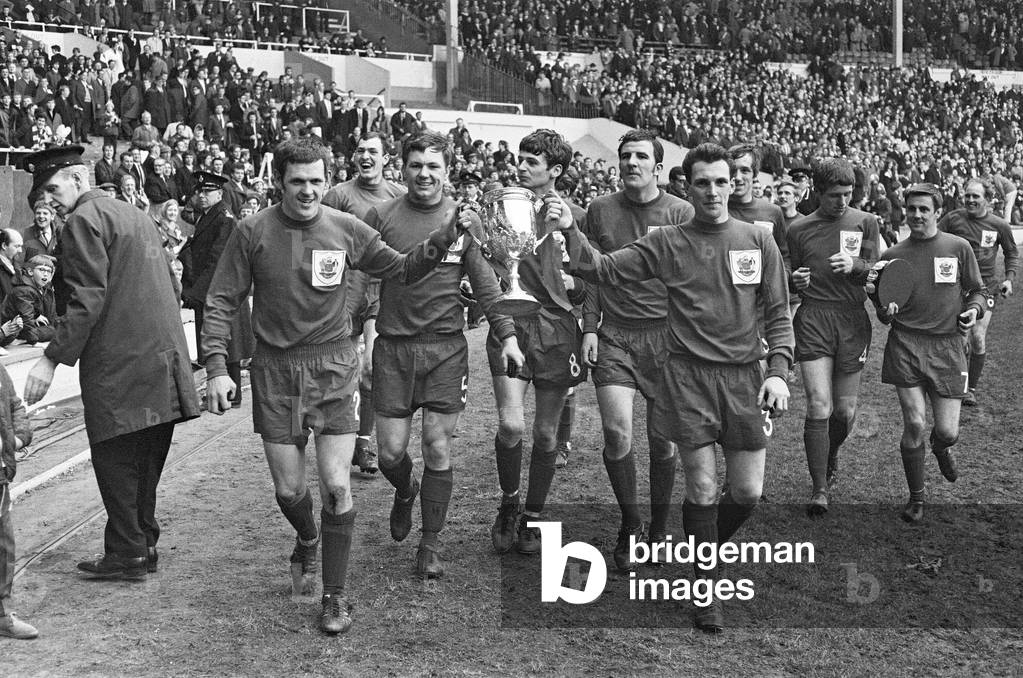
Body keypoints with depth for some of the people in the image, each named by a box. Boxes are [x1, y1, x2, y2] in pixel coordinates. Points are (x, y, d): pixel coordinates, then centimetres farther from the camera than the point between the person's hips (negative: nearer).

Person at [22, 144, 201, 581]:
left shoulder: (83, 221, -8)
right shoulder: (133, 214, 20)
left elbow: (87, 300, -17)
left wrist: (52, 359, -15)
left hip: (119, 365, -9)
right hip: (162, 359, 9)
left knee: (115, 461, 0)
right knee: (145, 463, 15)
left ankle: (127, 555, 5)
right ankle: (144, 545, 22)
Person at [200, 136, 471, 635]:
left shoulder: (346, 229, -2)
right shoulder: (253, 233, -6)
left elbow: (402, 269, 6)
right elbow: (221, 302, -3)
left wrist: (446, 235, -9)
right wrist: (216, 368, -13)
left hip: (334, 369, 0)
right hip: (275, 372, 0)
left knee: (336, 487, -6)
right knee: (288, 490, 9)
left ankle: (335, 596, 10)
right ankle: (307, 540, 45)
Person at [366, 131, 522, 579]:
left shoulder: (464, 219, 3)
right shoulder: (381, 217, 1)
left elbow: (486, 283, 5)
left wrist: (507, 334, -3)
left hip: (446, 348, 0)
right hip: (393, 345, 0)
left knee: (438, 449, 1)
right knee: (391, 451, 2)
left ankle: (431, 543, 16)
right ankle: (405, 492, 38)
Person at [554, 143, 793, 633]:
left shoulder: (758, 242, 5)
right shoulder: (666, 243, 3)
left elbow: (778, 314, 7)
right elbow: (603, 270, 0)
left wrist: (777, 371, -4)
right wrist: (570, 232, -15)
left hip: (744, 377, 2)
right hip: (687, 377, -2)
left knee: (748, 492, 4)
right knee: (702, 488, -1)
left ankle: (706, 550, 33)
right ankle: (707, 589, 15)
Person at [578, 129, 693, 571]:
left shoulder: (682, 213, 1)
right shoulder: (601, 210, 7)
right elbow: (594, 274, 11)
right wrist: (589, 327, 2)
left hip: (666, 334, -1)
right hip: (614, 335, 1)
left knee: (663, 440, 4)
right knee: (616, 431, -12)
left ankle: (659, 529, 25)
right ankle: (629, 523, 11)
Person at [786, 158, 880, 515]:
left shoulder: (865, 222, 7)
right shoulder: (799, 229, 6)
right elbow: (789, 276, 15)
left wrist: (855, 265, -17)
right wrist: (795, 280, -8)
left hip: (853, 320, 1)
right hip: (813, 320, -1)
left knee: (845, 410, 7)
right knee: (819, 407, -11)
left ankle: (831, 457, 39)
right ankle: (819, 489, -2)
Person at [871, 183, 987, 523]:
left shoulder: (959, 248, 2)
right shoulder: (892, 255, 5)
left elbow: (978, 290, 12)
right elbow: (882, 312, 13)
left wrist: (975, 309, -8)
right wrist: (886, 312, -9)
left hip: (947, 345, 0)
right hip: (905, 344, 0)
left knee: (947, 430, 0)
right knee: (914, 424, -6)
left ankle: (941, 448, 41)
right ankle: (916, 496, 15)